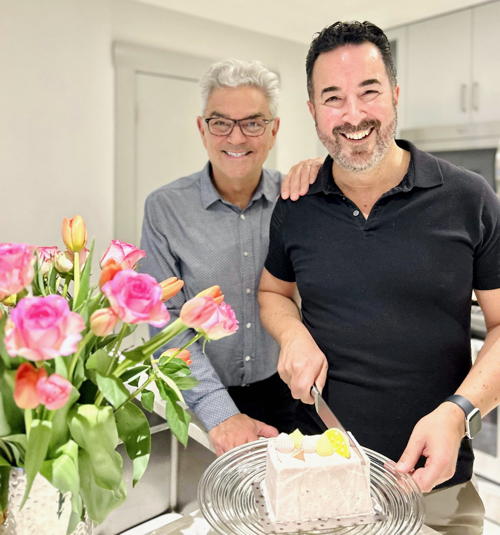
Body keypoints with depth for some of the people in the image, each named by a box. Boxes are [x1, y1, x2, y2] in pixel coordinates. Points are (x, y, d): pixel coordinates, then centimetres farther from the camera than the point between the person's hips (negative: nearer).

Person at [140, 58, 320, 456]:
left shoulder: (296, 197, -4)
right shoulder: (166, 208, -10)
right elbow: (166, 322, -13)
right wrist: (219, 413, -20)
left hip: (284, 391, 2)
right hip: (200, 403, -2)